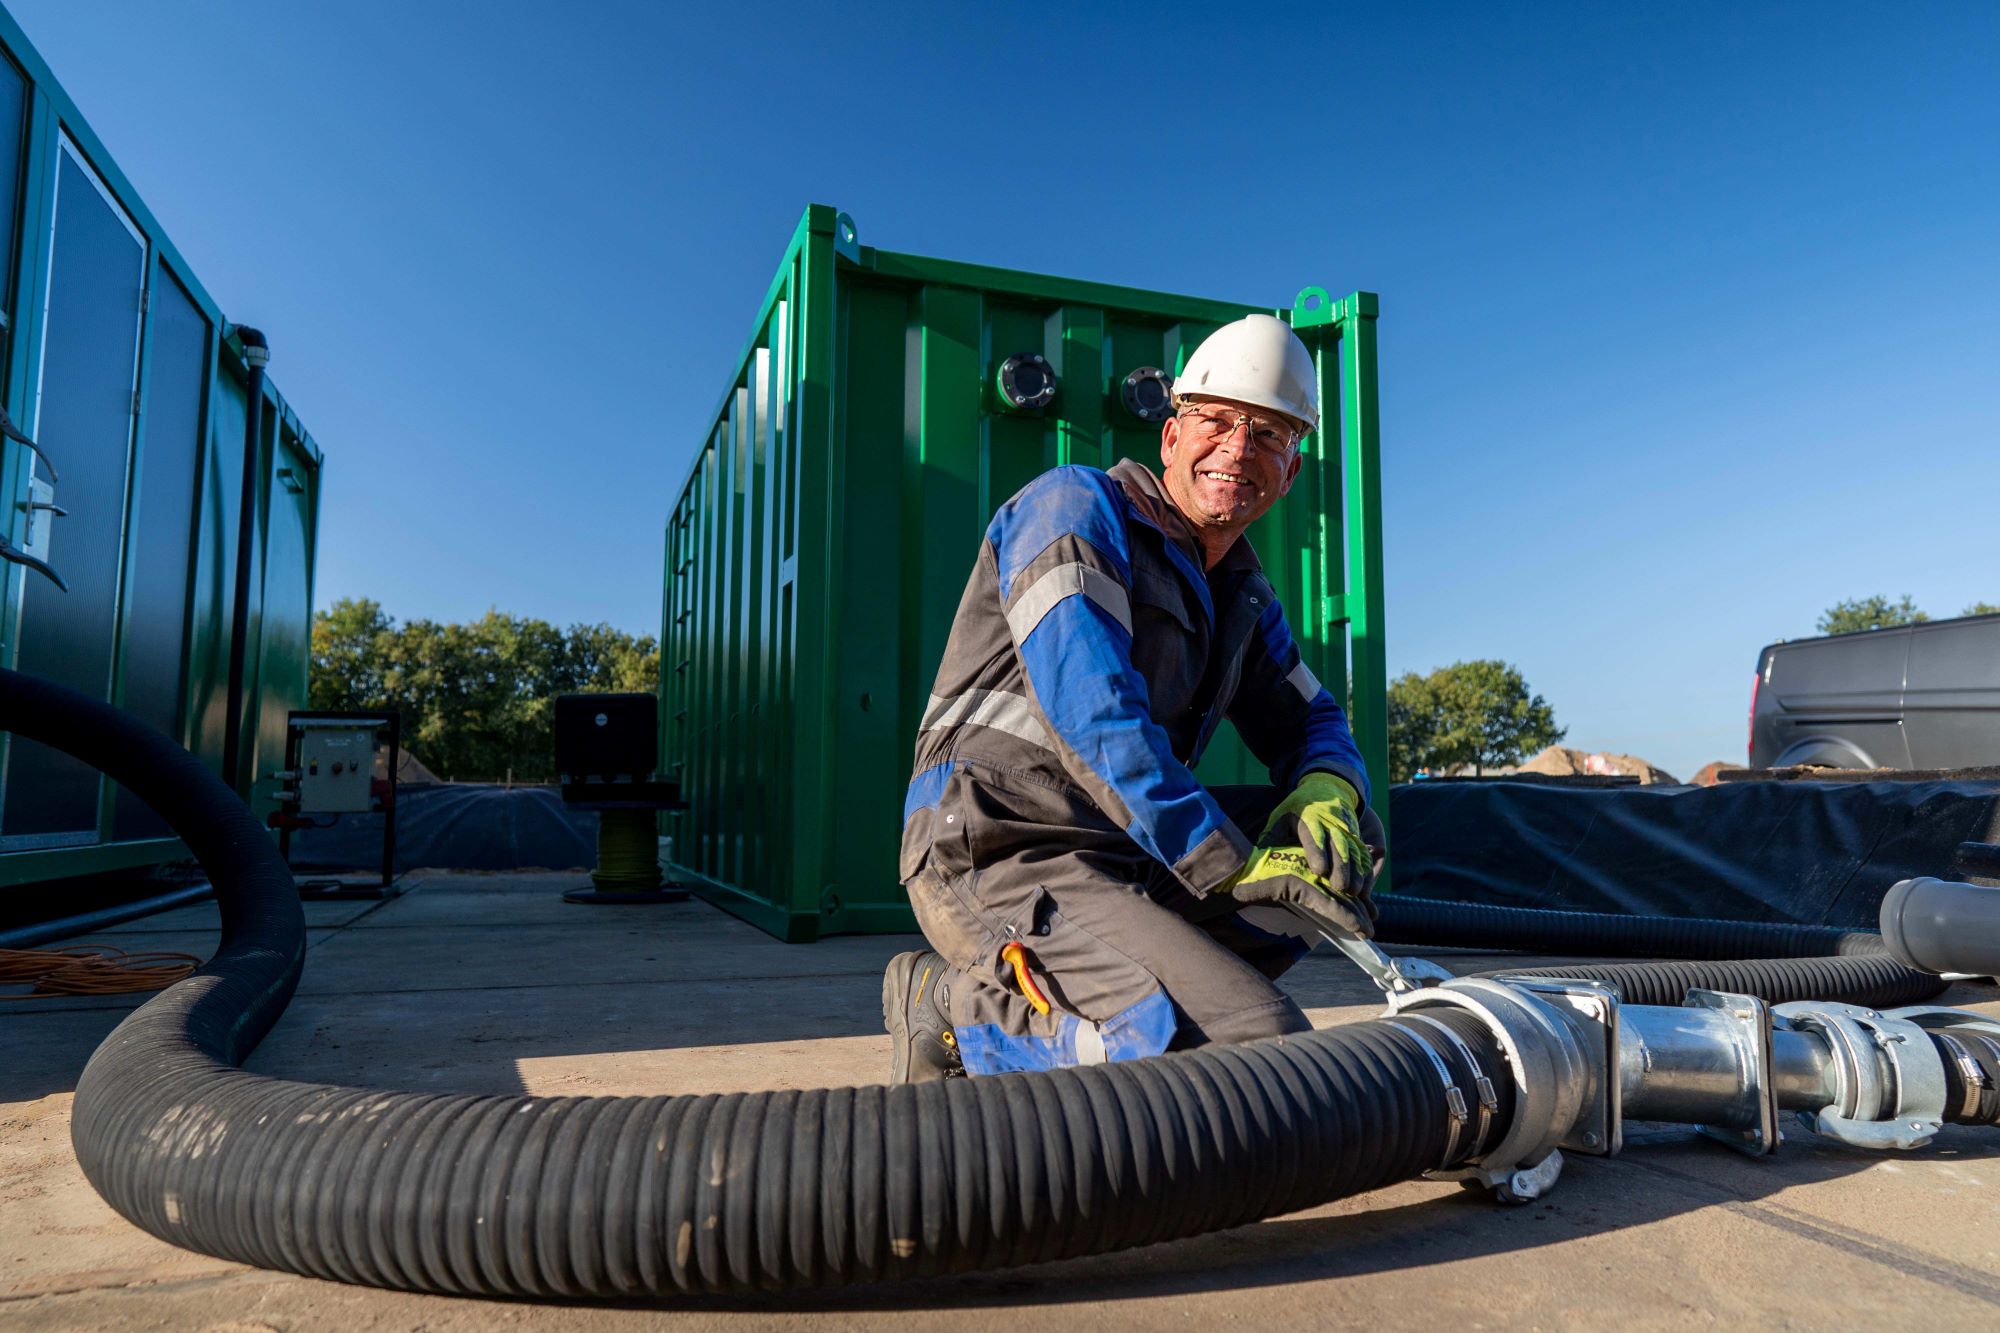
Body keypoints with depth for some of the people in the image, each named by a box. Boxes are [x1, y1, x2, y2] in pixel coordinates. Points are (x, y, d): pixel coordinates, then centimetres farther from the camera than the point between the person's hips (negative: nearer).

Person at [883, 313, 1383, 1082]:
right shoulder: (1076, 506, -7)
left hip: (1126, 859, 9)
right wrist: (1233, 865, -20)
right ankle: (966, 1013, -6)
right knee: (1261, 1046, -23)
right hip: (1000, 857, -9)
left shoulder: (1243, 595, 17)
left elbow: (1311, 721, 23)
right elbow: (1093, 715, -20)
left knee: (1346, 844, 6)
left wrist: (1327, 791, -4)